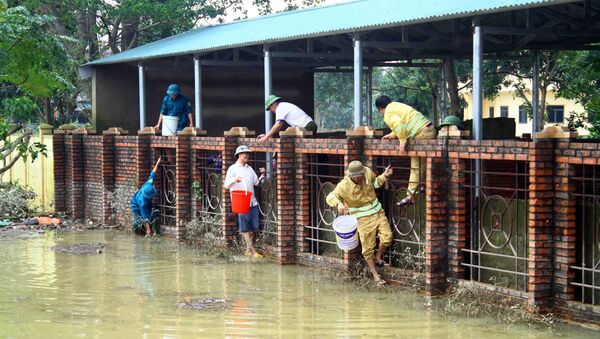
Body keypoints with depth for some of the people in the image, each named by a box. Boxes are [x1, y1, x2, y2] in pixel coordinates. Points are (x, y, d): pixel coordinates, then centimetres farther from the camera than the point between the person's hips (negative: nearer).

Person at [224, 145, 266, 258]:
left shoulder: (249, 168, 19)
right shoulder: (233, 169, 0)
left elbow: (256, 182, 19)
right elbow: (226, 185, -9)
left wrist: (262, 175, 2)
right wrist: (234, 179, -28)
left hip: (252, 202, 6)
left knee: (253, 227, 6)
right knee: (245, 228, -2)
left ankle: (248, 250, 17)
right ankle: (253, 251, -2)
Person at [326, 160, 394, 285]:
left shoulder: (368, 172, -6)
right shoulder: (344, 185, -19)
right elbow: (330, 197, -20)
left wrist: (384, 176, -1)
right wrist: (338, 204, -40)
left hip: (377, 211, 4)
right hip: (363, 218, -4)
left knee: (387, 237, -8)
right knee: (368, 247, 0)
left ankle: (378, 256, 23)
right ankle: (375, 274, 16)